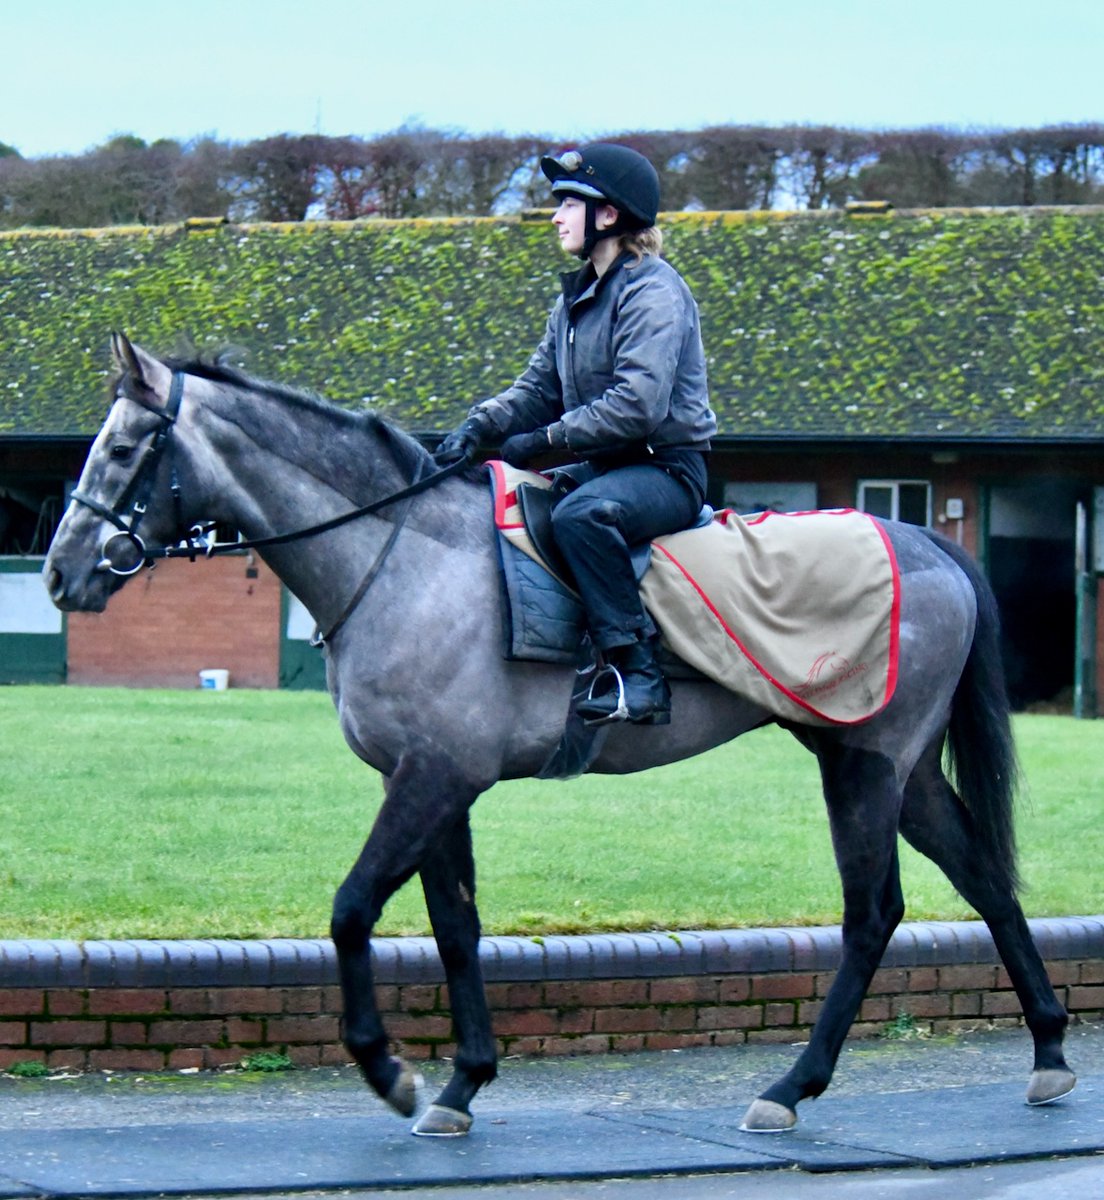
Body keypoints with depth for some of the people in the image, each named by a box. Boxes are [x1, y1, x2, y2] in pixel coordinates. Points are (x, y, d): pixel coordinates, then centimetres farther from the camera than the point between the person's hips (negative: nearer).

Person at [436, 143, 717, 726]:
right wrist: (479, 426, -5)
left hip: (667, 467, -10)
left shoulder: (652, 291, -14)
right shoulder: (577, 298, 15)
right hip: (604, 467, 10)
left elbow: (638, 405, -25)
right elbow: (539, 389, 15)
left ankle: (638, 675, -37)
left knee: (581, 514, -38)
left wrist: (544, 440, -22)